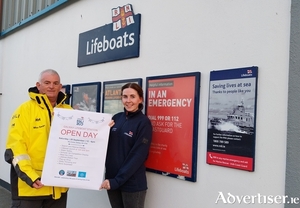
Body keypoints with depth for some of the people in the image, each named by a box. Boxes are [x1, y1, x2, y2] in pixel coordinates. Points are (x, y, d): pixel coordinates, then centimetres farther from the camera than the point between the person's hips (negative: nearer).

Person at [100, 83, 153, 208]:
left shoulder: (143, 123, -11)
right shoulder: (116, 118, 4)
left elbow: (138, 156, -15)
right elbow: (108, 146, 9)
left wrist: (117, 180, -17)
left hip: (132, 184, -5)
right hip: (112, 180, 5)